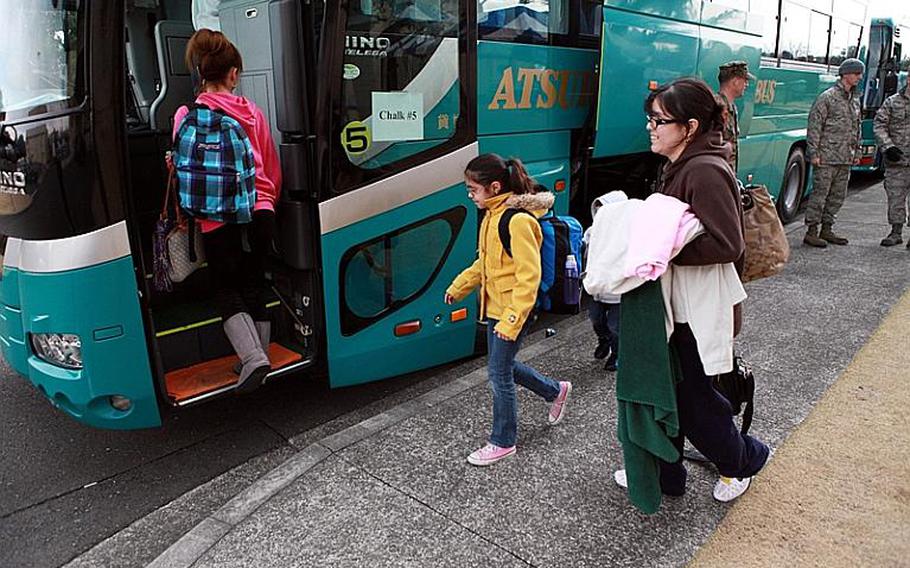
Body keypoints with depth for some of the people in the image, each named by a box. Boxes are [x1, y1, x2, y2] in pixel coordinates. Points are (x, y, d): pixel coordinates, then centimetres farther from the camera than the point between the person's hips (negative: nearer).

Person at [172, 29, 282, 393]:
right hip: (261, 213, 3)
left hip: (219, 219, -3)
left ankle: (252, 357, -5)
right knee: (254, 284, 17)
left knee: (227, 289, 13)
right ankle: (260, 357, 22)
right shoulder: (253, 113, 8)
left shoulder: (186, 115, -2)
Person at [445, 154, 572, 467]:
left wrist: (511, 320, -24)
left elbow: (529, 276, -24)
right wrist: (458, 287, 17)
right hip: (495, 308, 9)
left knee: (499, 373, 1)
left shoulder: (518, 220, -22)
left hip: (512, 312, -9)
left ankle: (503, 442, 20)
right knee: (502, 366, 19)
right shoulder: (492, 215, 7)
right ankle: (557, 391, 41)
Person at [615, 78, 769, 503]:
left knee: (693, 396, 9)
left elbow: (727, 244, -28)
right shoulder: (678, 167, 10)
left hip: (699, 312, -9)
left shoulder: (705, 172, -21)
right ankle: (664, 473, 35)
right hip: (674, 307, 9)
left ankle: (742, 459, 37)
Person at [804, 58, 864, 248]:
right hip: (827, 157, -8)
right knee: (820, 193, -6)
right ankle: (811, 231, -1)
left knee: (838, 196, 10)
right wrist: (814, 153, -15)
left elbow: (856, 128, 24)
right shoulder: (827, 97, -6)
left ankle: (827, 230, 18)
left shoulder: (855, 100, 17)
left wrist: (855, 152, 19)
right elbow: (814, 126, -10)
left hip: (845, 159, 8)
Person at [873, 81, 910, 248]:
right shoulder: (892, 102, 4)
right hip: (896, 159, 0)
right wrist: (888, 147, -12)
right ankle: (896, 232, 17)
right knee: (895, 196, 6)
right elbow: (879, 126, 1)